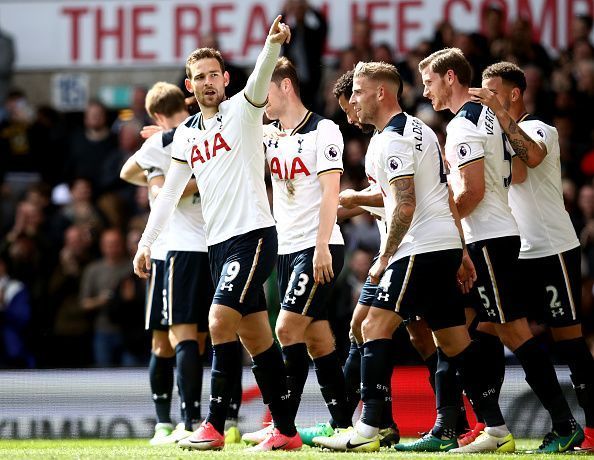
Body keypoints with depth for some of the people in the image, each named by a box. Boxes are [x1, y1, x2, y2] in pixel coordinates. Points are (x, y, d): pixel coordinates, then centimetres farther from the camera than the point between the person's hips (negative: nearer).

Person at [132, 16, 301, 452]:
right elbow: (170, 192, 18)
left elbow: (259, 80, -24)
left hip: (253, 234, -7)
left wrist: (273, 45, -44)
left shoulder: (242, 111, -3)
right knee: (255, 336, 8)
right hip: (217, 242, 7)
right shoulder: (186, 133, 15)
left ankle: (214, 426, -14)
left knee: (220, 321, -18)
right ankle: (286, 431, 13)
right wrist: (146, 241, 11)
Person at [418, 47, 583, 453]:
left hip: (487, 239, -10)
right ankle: (495, 431, 7)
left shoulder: (463, 126, -14)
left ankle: (566, 425, -9)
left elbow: (472, 192, -19)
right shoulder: (490, 116, 16)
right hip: (503, 233, 10)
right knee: (483, 333, 8)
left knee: (514, 330, -9)